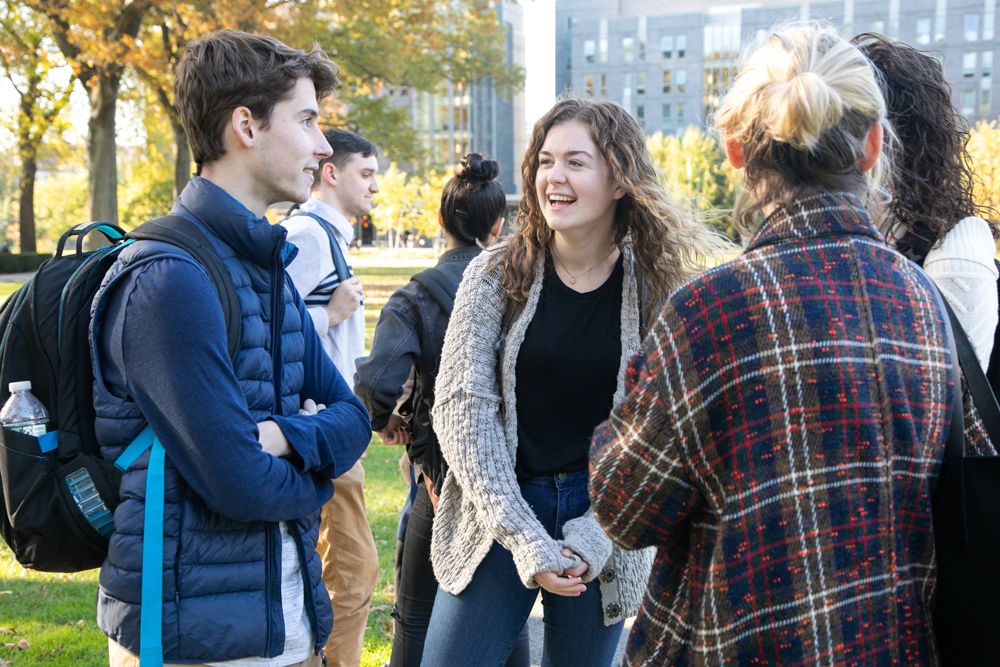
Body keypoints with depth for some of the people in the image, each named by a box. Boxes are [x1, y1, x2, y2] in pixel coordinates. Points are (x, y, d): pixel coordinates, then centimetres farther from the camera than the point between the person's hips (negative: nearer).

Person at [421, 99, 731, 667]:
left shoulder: (660, 288, -4)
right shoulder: (497, 274, -4)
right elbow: (463, 407, -9)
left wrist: (594, 538, -14)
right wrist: (522, 537, -16)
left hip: (608, 528, 0)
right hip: (498, 517, 0)